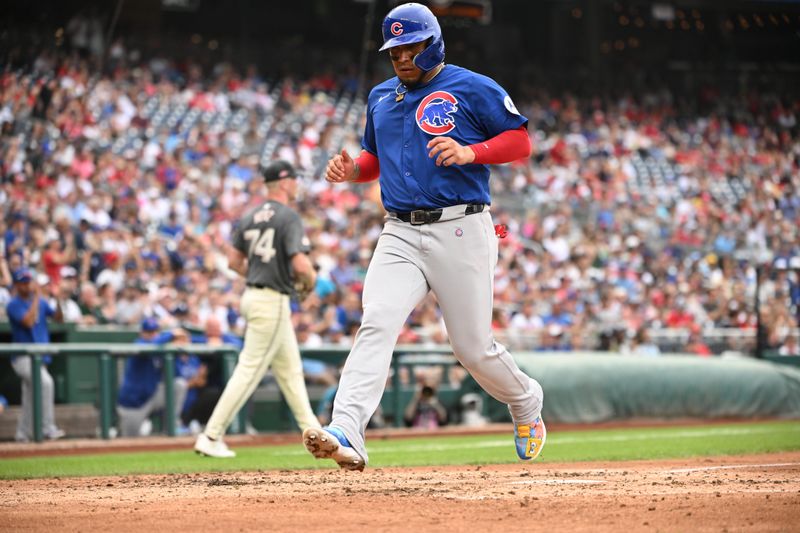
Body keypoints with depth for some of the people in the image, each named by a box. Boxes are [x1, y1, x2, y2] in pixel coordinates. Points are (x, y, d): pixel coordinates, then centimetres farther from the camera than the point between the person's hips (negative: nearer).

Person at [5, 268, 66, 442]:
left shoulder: (41, 302, 10)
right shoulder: (13, 305, -9)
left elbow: (58, 318, 2)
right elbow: (29, 321, -25)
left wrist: (58, 301, -14)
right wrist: (36, 297, -20)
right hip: (23, 357, -7)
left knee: (30, 399, 13)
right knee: (45, 381, -29)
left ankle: (23, 434, 25)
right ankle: (48, 429, -27)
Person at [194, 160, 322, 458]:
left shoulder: (251, 217, 10)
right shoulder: (289, 217, -14)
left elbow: (234, 260, 12)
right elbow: (301, 264, -22)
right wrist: (310, 282, -1)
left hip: (254, 295, 9)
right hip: (273, 302, -9)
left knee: (290, 369, 16)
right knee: (249, 371, -7)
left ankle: (312, 433, 23)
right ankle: (211, 437, -8)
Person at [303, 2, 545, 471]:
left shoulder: (474, 89, 0)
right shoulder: (381, 98, 17)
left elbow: (520, 142, -1)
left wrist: (469, 152, -17)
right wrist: (351, 170, 6)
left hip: (461, 231, -4)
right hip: (400, 234, 4)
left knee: (473, 346, 1)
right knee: (377, 324, -18)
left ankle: (526, 403, 33)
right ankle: (346, 434, -33)